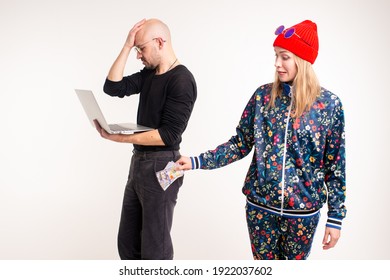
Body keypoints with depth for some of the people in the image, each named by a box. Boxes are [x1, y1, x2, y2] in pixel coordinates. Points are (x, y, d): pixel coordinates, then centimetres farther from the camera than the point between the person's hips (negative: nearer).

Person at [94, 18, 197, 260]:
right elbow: (113, 87, 2)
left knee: (154, 246, 2)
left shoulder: (181, 79, -15)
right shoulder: (148, 75, 11)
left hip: (161, 166, -9)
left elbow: (168, 135, -21)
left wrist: (119, 137, -23)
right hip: (139, 162, 9)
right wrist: (127, 46, -1)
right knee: (127, 242, 16)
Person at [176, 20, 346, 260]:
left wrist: (336, 217, -2)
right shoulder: (263, 95, -2)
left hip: (303, 211, -1)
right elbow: (240, 144, 2)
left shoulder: (329, 104, -7)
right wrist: (198, 161, -9)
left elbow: (335, 166, -3)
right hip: (261, 206, 1)